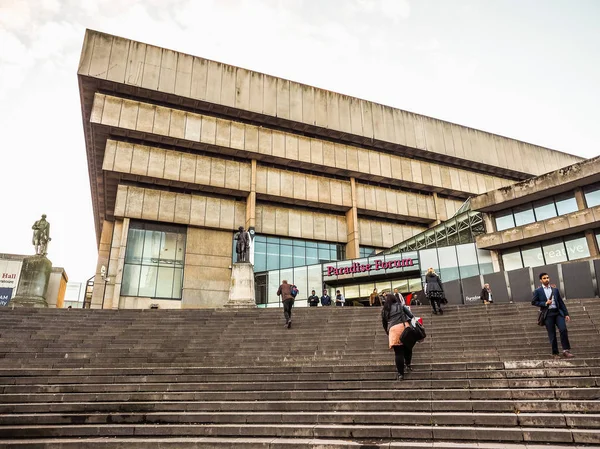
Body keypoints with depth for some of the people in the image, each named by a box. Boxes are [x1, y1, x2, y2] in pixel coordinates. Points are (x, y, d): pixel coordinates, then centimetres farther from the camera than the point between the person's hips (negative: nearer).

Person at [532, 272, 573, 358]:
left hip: (558, 312, 3)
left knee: (563, 329, -14)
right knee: (552, 335, 1)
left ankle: (566, 350, -3)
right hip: (548, 315, -2)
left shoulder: (555, 289, 14)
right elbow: (533, 302, 1)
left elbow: (561, 302, 14)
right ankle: (555, 353, 12)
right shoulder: (538, 291, 4)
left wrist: (566, 314, 9)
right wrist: (545, 303, -11)